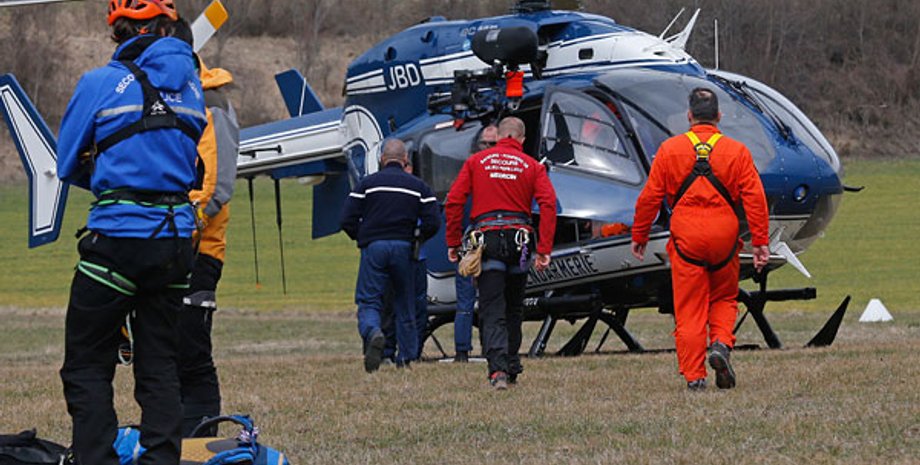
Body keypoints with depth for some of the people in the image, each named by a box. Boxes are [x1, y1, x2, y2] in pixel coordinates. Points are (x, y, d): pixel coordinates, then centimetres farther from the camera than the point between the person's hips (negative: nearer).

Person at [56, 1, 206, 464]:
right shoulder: (190, 84, 7)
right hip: (177, 238, 5)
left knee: (86, 368, 2)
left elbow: (67, 165, 1)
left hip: (117, 239, -5)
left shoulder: (101, 84, -7)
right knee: (159, 365, 12)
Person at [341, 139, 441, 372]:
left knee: (368, 301, -2)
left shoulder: (367, 183, 4)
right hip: (403, 248, 2)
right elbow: (432, 222, 0)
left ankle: (373, 333, -34)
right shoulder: (418, 186, 8)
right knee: (405, 304, 12)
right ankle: (406, 357, 13)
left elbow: (348, 221, -1)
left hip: (374, 248, -2)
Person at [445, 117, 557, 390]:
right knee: (513, 308, 18)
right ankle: (512, 369, 23)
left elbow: (454, 202, 2)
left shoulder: (476, 162, 9)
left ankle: (498, 367, -25)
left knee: (492, 310, -6)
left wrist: (453, 243, 8)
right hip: (520, 239, 1)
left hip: (486, 236, -1)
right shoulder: (532, 167, 9)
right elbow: (548, 204, -4)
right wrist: (544, 250, -5)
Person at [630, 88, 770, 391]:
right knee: (724, 298, 19)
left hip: (685, 238, -1)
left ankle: (694, 375, -1)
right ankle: (721, 344, -7)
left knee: (689, 309, 3)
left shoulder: (669, 150, 0)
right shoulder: (737, 152, 1)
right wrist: (760, 242, -1)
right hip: (724, 239, 1)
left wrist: (639, 236, 12)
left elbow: (650, 197, 2)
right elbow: (755, 198, -4)